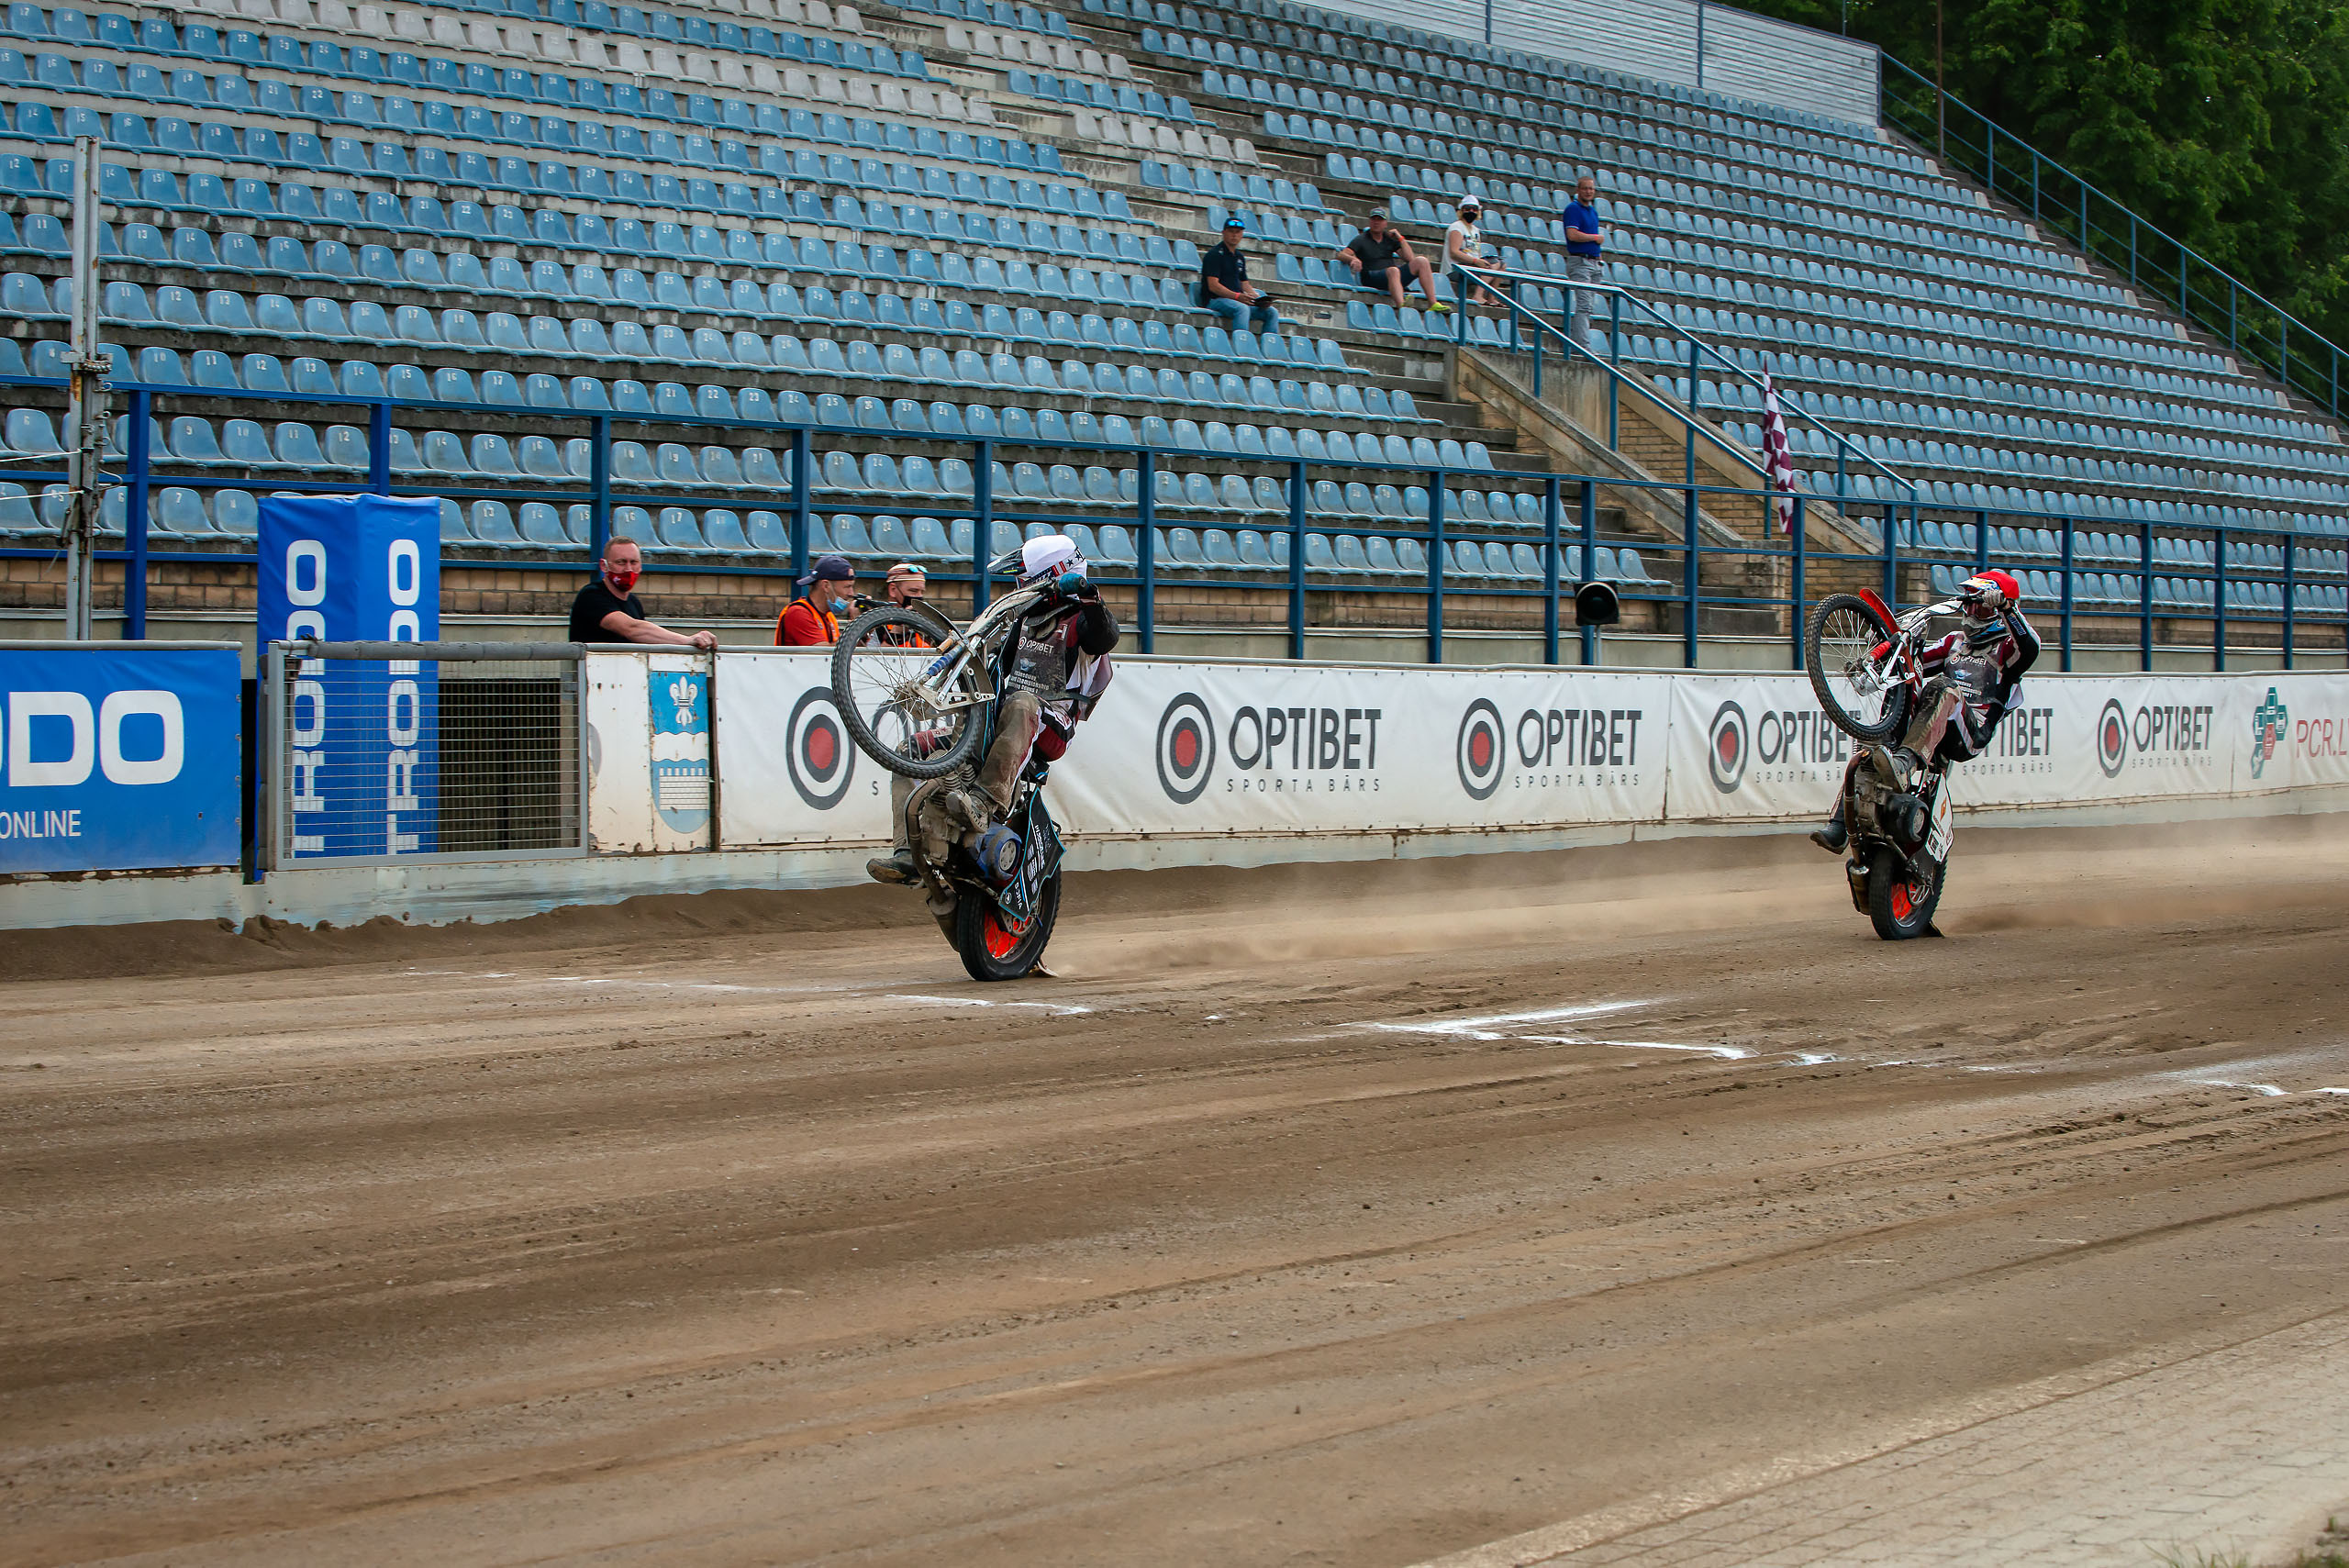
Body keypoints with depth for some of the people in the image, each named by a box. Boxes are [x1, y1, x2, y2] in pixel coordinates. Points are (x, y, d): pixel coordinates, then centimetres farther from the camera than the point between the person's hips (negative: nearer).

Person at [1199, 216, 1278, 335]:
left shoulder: (1239, 257, 20)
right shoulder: (1215, 255, -6)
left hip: (1238, 300, 8)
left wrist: (1258, 299, 0)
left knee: (1272, 312, -5)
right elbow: (1213, 286, -14)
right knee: (1242, 309, -37)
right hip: (1215, 300, -8)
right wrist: (1237, 296, -25)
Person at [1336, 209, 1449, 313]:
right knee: (1393, 270, -37)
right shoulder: (1361, 240, 9)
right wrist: (1353, 259, -27)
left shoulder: (1390, 239, 20)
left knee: (1421, 261, -12)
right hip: (1372, 278, -5)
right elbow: (1341, 255, -5)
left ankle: (1433, 304, -21)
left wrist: (1400, 238, 5)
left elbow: (1409, 258, 11)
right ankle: (1401, 308, -59)